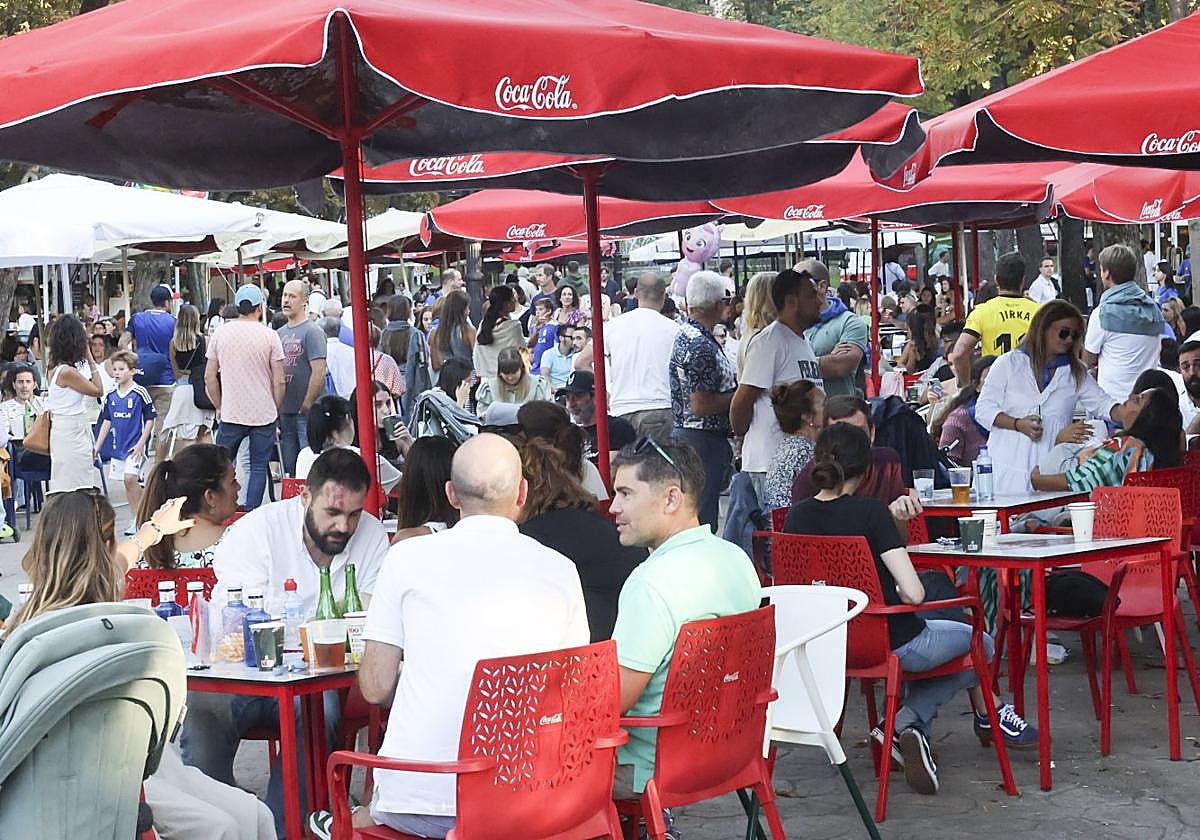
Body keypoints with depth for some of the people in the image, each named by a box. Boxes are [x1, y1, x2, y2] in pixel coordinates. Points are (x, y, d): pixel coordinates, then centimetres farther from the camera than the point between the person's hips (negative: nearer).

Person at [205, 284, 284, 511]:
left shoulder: (220, 333, 2)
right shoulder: (269, 336, -4)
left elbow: (209, 377, 5)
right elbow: (279, 381, -5)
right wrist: (275, 410, 9)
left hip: (231, 415, 1)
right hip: (264, 414, -1)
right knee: (259, 467, 5)